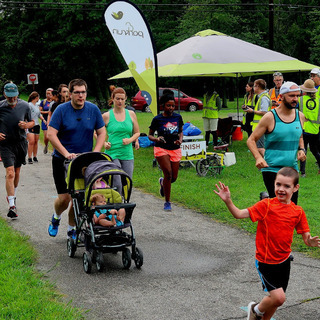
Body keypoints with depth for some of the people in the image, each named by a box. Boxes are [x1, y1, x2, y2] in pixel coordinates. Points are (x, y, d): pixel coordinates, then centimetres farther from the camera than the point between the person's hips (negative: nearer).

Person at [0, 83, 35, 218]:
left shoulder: (24, 106, -2)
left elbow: (32, 122, 10)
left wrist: (26, 125, -13)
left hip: (21, 142, 3)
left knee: (17, 172, 16)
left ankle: (12, 195, 40)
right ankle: (12, 206, -16)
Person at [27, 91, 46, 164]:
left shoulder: (37, 105, 15)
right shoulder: (29, 105, -10)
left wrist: (43, 119, 12)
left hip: (37, 125, 8)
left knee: (36, 142, 8)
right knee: (31, 141, -15)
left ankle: (35, 157, 17)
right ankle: (29, 158, -12)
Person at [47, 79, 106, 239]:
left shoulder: (93, 109, 0)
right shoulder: (61, 110, -9)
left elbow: (101, 132, 6)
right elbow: (51, 134, -12)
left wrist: (95, 153, -9)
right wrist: (66, 154, -20)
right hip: (62, 159, -2)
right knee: (65, 197, -5)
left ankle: (72, 228, 22)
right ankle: (56, 217, 28)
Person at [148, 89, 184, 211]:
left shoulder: (178, 117, 5)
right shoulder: (157, 119, -4)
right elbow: (150, 135, 3)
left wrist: (180, 140, -2)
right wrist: (157, 139, -18)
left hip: (175, 150, 4)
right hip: (161, 149, -4)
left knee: (174, 177, 5)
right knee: (168, 173, -18)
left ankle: (162, 183, 43)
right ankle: (167, 202, -4)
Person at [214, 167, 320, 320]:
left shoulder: (298, 212, -1)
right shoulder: (266, 205, -11)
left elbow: (306, 238, 1)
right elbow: (240, 214, -15)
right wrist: (228, 201, -31)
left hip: (284, 260, 4)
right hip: (266, 261, -4)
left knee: (276, 298, 14)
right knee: (279, 298, -12)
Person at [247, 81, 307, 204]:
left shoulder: (300, 116, 7)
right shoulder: (270, 117, -8)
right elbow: (251, 140, -5)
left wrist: (301, 149, 3)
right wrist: (258, 157, -22)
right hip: (272, 169, -5)